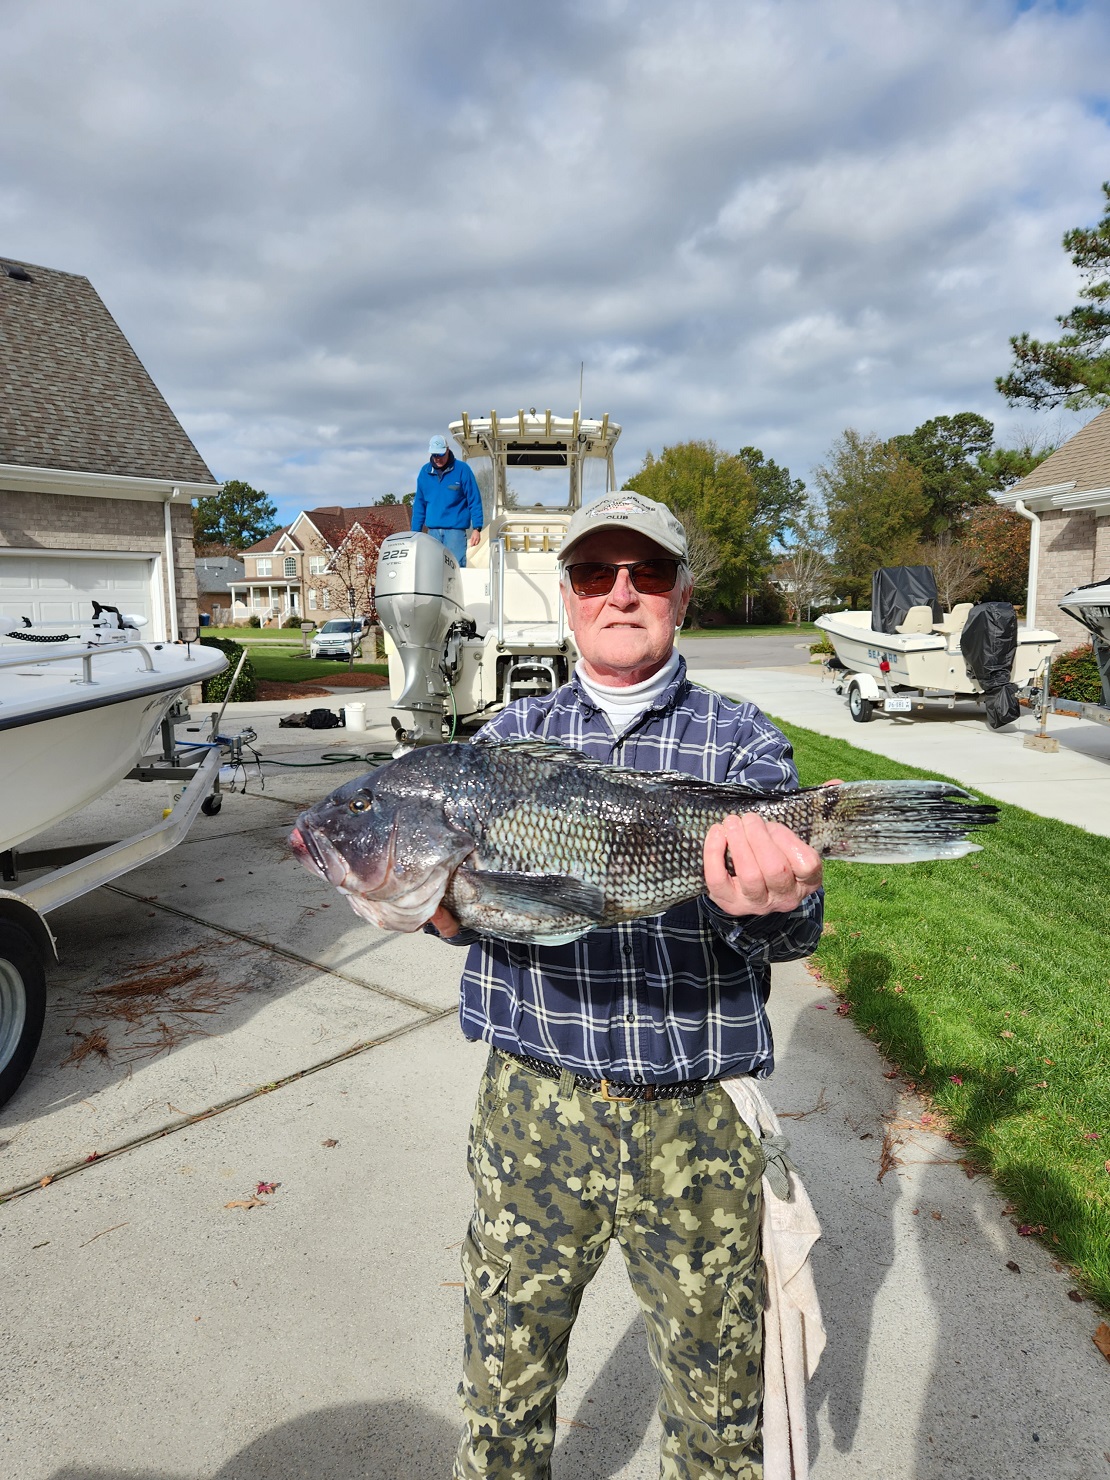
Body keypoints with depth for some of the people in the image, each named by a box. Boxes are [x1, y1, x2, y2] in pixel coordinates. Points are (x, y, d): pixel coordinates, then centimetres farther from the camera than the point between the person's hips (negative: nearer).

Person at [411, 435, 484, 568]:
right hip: (432, 530, 4)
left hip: (455, 528, -4)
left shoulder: (462, 469, -4)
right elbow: (419, 504, 14)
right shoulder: (425, 472, 8)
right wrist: (415, 531, 11)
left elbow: (475, 501, -3)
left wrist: (476, 528, -9)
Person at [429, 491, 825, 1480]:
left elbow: (796, 929, -14)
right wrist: (441, 904, -25)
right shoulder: (510, 736, 5)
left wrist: (765, 906, -37)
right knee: (504, 1381, 19)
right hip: (535, 1103, 2)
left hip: (698, 1123, -1)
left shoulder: (742, 743, -2)